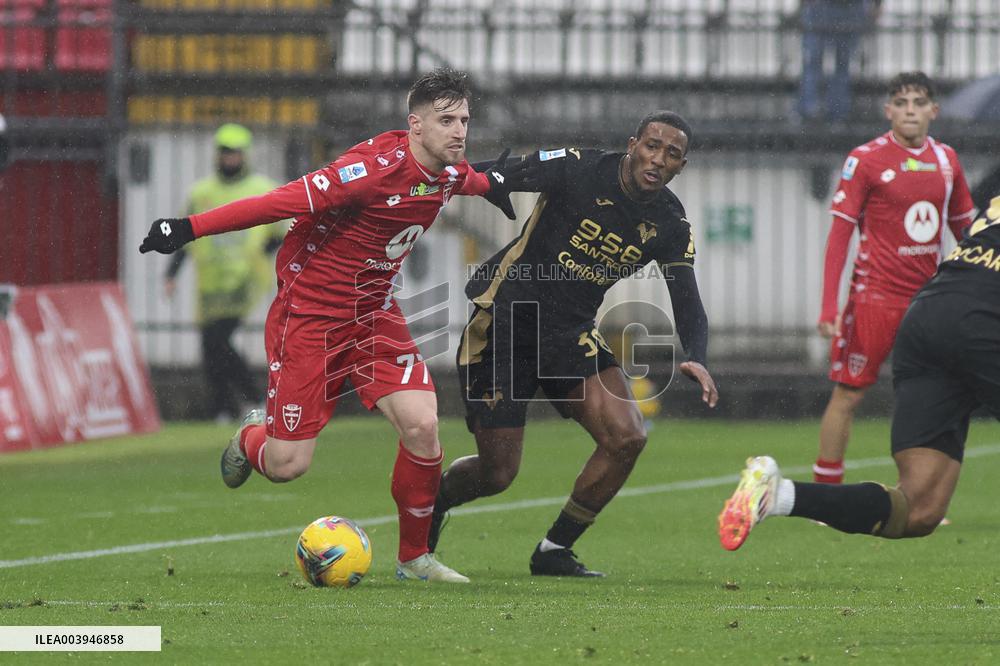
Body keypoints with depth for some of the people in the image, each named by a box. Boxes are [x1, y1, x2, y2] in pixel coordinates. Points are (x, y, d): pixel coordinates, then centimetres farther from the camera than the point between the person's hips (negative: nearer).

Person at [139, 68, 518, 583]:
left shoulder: (451, 173, -3)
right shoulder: (377, 168, -27)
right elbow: (281, 202, -25)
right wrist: (190, 229, -27)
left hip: (374, 314, 6)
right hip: (310, 312, -6)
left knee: (421, 426, -15)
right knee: (288, 464, -6)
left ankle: (414, 558, 5)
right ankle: (251, 437, 33)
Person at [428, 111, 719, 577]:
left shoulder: (670, 227, -2)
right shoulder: (576, 169, -16)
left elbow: (688, 305, -4)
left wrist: (696, 361, -24)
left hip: (572, 335, 5)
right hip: (505, 322, -5)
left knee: (627, 437, -16)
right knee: (497, 474, -6)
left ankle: (554, 551, 3)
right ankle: (433, 498, 32)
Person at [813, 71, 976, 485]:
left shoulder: (946, 160, 8)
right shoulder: (866, 159, -7)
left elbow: (965, 230, 17)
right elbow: (840, 234, -8)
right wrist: (829, 306, -14)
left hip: (929, 298, 5)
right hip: (875, 295, -5)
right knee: (847, 395, -3)